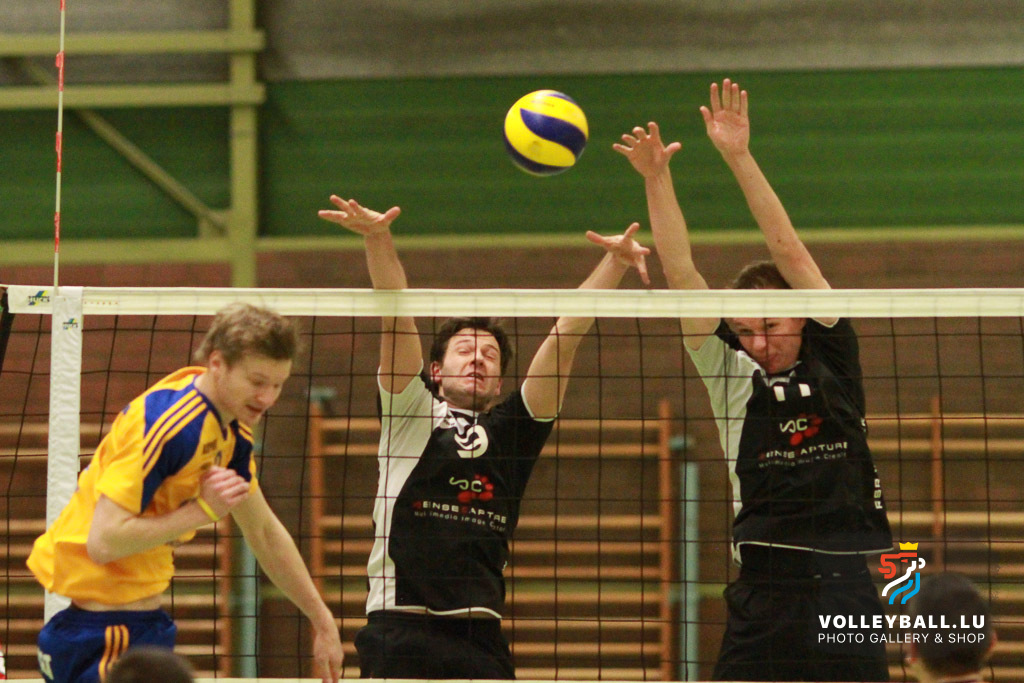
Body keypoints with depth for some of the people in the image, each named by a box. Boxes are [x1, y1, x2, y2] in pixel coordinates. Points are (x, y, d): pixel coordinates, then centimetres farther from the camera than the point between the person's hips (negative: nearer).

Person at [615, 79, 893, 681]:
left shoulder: (832, 357, 7)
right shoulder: (732, 376, 8)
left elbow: (790, 253, 1)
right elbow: (681, 274, 3)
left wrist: (740, 158, -3)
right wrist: (656, 177, -4)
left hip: (847, 587, 0)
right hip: (766, 588, 0)